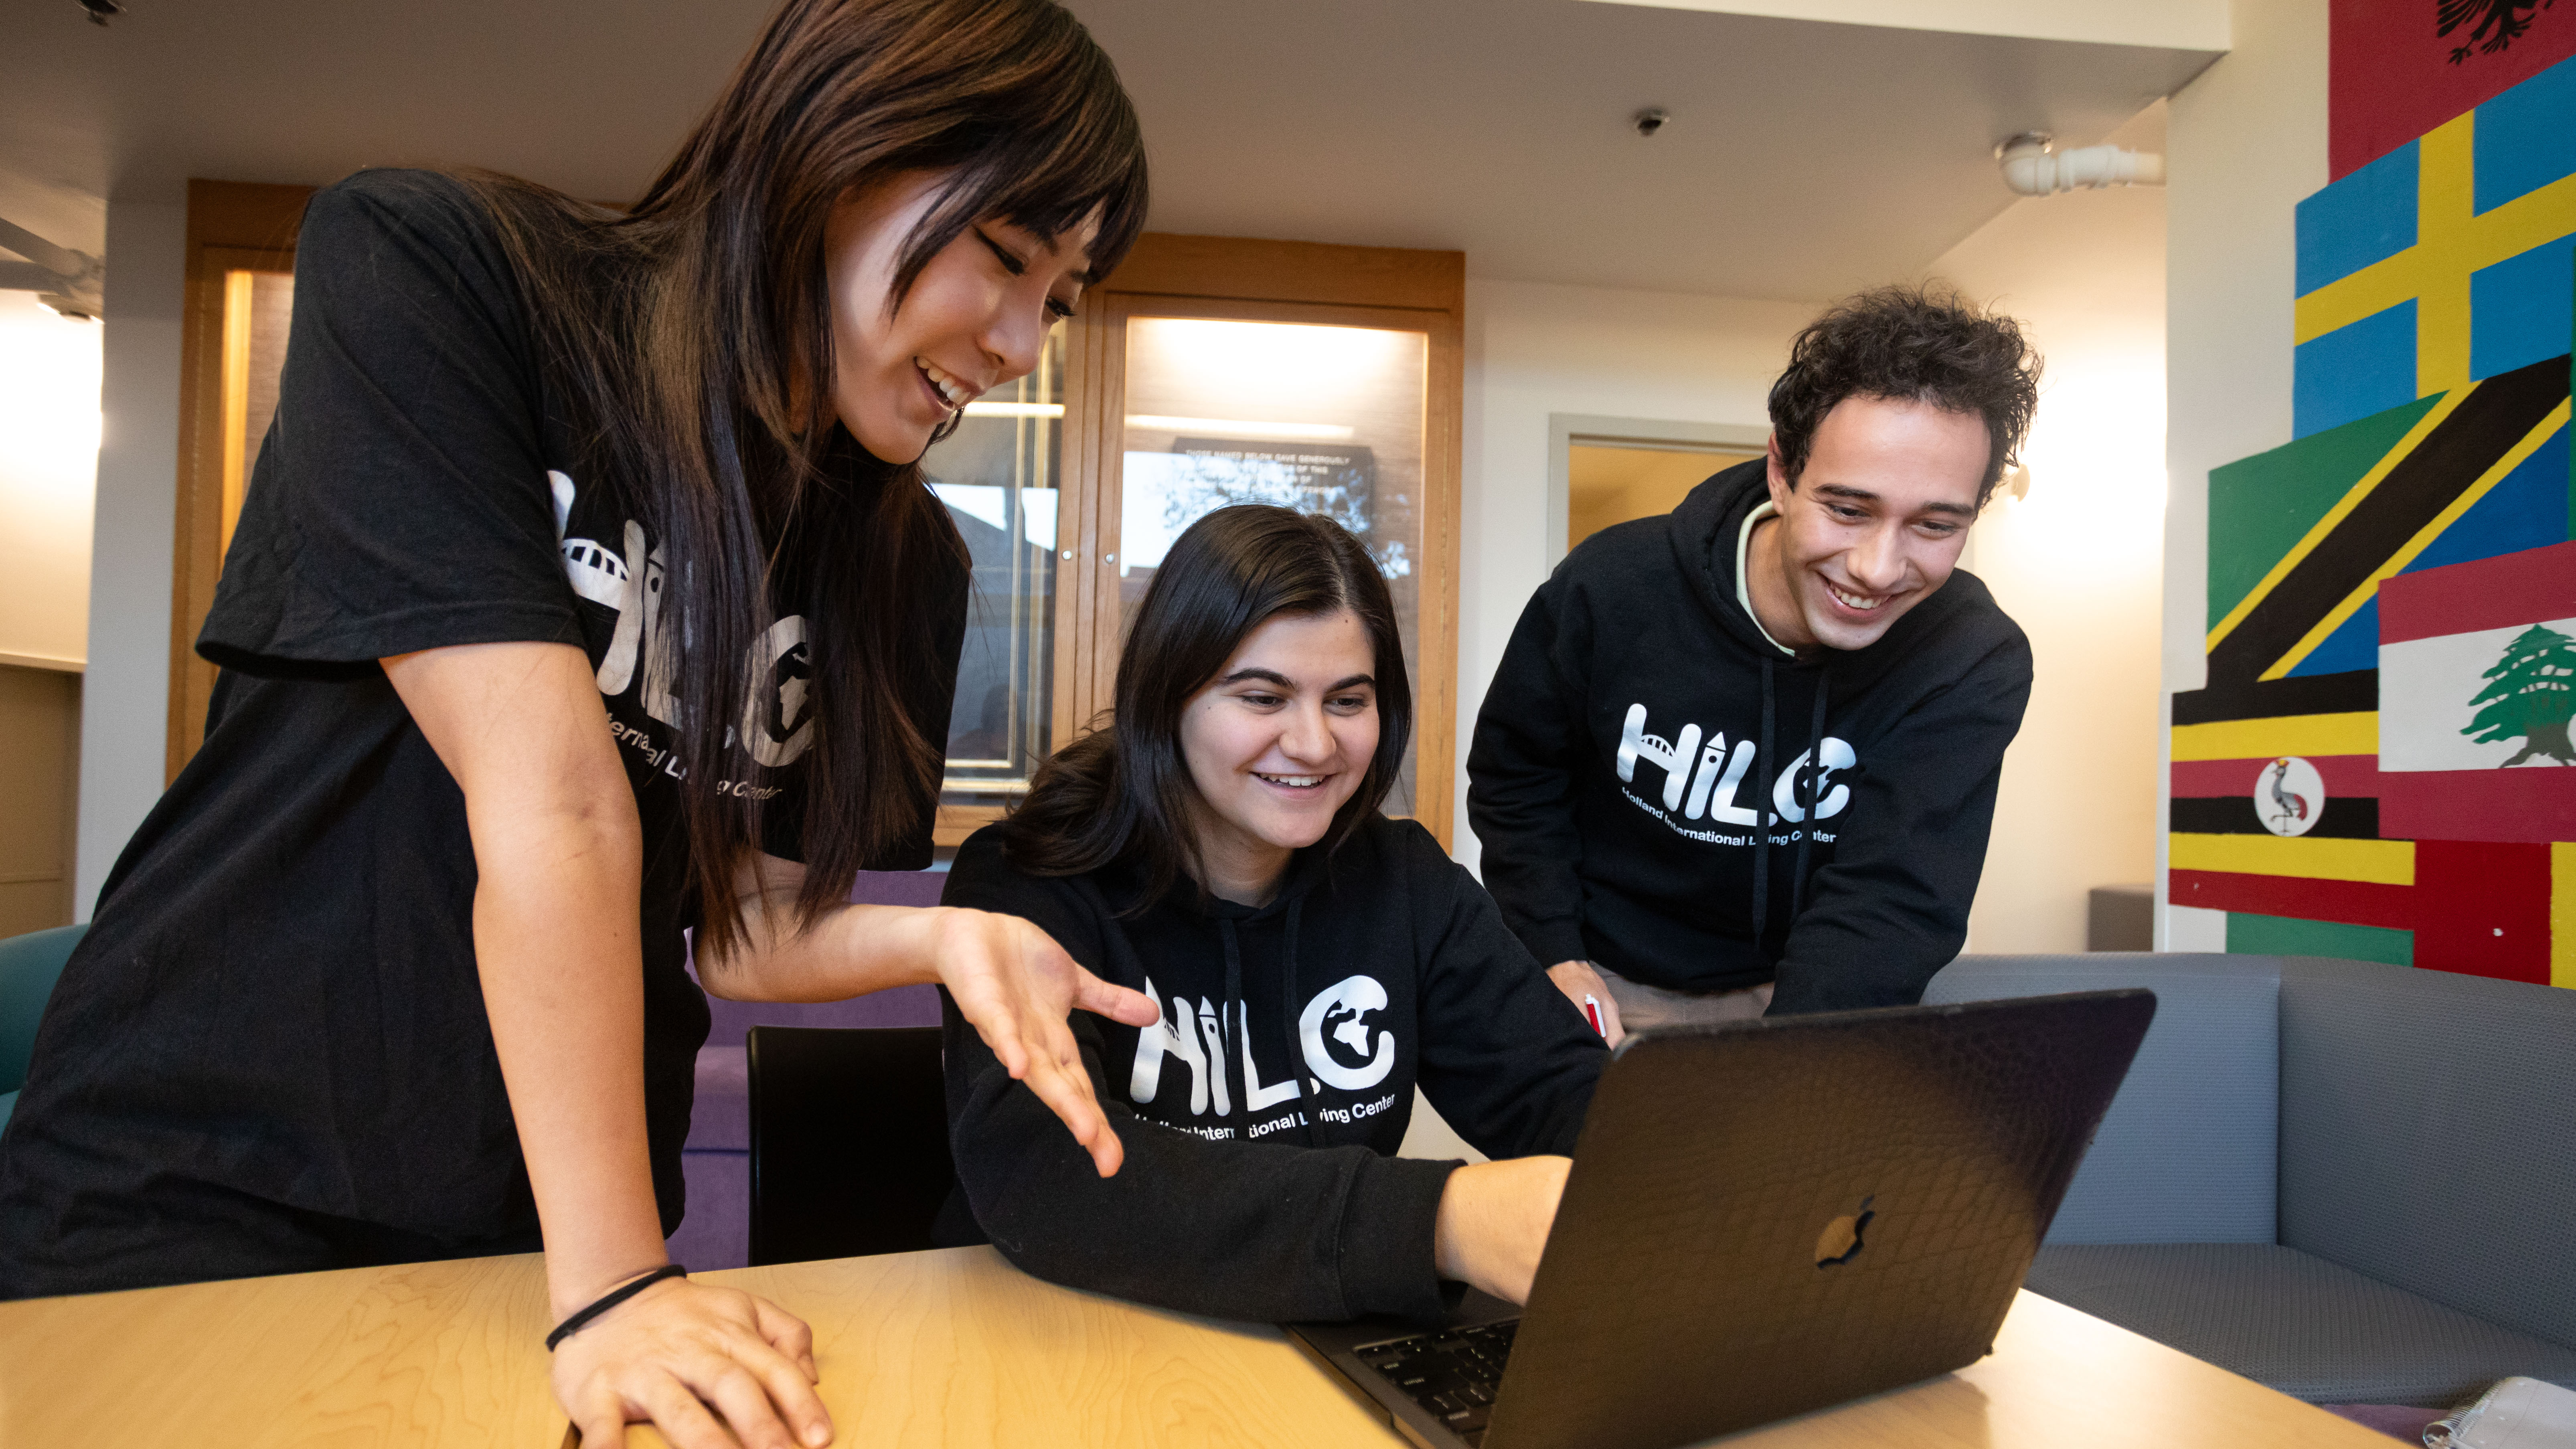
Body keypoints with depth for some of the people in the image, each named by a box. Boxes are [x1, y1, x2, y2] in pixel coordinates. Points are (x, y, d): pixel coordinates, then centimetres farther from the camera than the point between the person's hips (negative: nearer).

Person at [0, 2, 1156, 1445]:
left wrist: (933, 936, -21)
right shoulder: (423, 269, -17)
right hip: (194, 1180, -3)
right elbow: (549, 796, -25)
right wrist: (613, 1291, -25)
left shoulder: (904, 560, -3)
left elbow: (737, 922, -1)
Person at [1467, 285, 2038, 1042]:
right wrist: (1556, 957, -11)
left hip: (1814, 1005, 2)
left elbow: (1888, 902, -26)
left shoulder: (1973, 667, -18)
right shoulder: (1609, 589, -18)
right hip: (1606, 985, -1)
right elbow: (1512, 776, -2)